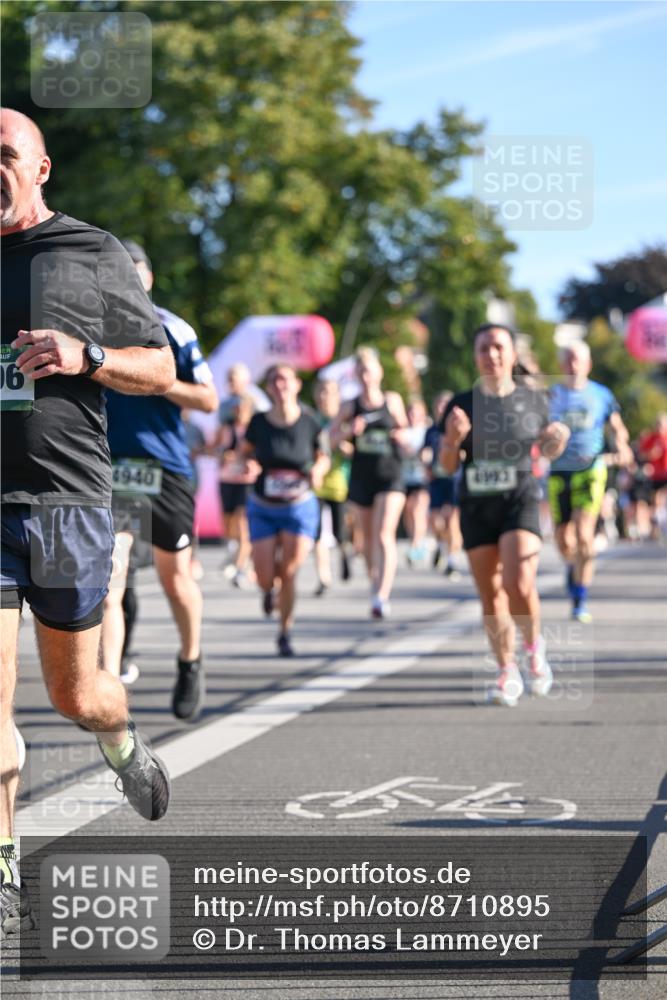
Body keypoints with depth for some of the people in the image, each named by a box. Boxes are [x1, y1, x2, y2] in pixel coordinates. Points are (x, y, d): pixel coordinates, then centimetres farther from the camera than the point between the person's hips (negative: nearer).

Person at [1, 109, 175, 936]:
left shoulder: (91, 255, 3)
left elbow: (160, 371, 6)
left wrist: (84, 356, -12)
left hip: (69, 500, -1)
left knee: (75, 694, 11)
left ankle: (122, 744, 48)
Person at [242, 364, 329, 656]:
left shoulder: (309, 423, -9)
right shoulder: (258, 423, -9)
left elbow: (323, 457, 5)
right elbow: (245, 453, 7)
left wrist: (318, 471, -17)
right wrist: (247, 466, -15)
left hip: (300, 506, -1)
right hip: (263, 508, 1)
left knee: (289, 574, -7)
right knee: (265, 578, -3)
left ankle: (285, 634, 12)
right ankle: (270, 589, 37)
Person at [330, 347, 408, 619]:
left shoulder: (393, 401, 3)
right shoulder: (350, 407, 3)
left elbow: (405, 429, 15)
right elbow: (332, 439, 6)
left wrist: (401, 435, -8)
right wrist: (349, 431, -14)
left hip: (390, 476, -2)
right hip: (361, 477, 2)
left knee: (384, 535, -17)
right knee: (369, 539, 13)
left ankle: (383, 596, -23)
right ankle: (375, 585, 33)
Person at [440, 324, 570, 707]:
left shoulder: (534, 400, 4)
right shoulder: (463, 405, 4)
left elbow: (548, 448, 18)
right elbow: (449, 466, 4)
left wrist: (558, 440, -5)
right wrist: (452, 439, -17)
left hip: (521, 502, -2)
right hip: (477, 507, 2)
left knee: (520, 585, -20)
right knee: (491, 596, 4)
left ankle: (534, 646, 8)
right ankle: (508, 673, 19)